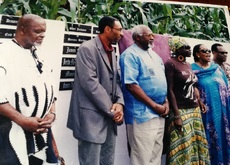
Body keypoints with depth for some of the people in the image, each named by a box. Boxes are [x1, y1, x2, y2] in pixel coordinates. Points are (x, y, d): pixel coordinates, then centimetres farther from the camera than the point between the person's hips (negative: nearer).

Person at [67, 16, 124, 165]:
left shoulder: (112, 52, 15)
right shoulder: (87, 49, -11)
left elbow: (116, 80, 13)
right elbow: (90, 83, -19)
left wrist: (119, 103, -5)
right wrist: (111, 109, -14)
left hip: (110, 115, 8)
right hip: (92, 116, -8)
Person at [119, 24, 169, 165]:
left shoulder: (154, 55, 16)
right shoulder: (130, 55, -9)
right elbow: (131, 85, -18)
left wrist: (166, 102, 3)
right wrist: (154, 106, -16)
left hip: (160, 113, 8)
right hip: (143, 114, -8)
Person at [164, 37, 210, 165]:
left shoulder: (188, 64, 13)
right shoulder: (170, 63, -11)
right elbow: (170, 90, -16)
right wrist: (176, 115, -20)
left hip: (195, 110, 8)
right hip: (180, 111, -8)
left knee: (197, 143, 14)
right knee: (183, 147, -3)